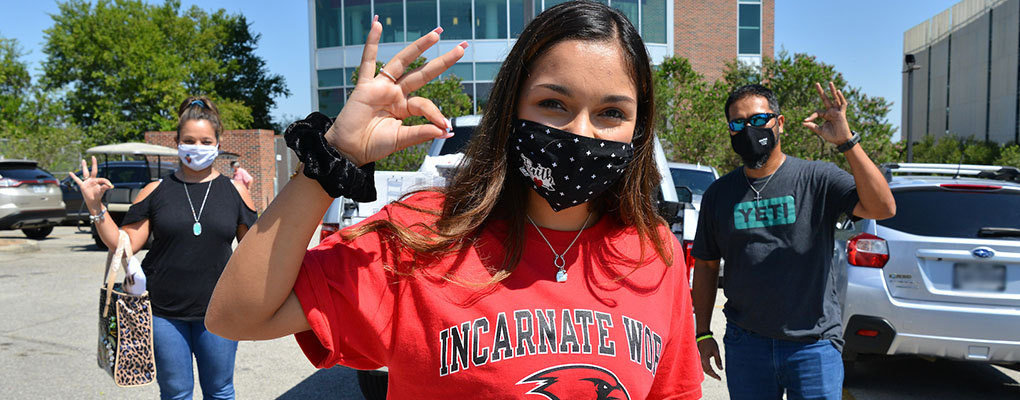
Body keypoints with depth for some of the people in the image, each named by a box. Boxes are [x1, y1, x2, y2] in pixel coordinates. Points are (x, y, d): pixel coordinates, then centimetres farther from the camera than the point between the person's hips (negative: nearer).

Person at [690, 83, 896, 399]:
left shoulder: (817, 179, -4)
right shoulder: (718, 194, 5)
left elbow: (882, 208, -19)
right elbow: (706, 266, 9)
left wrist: (846, 141, -26)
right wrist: (703, 334, 7)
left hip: (813, 343, -2)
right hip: (745, 344, 3)